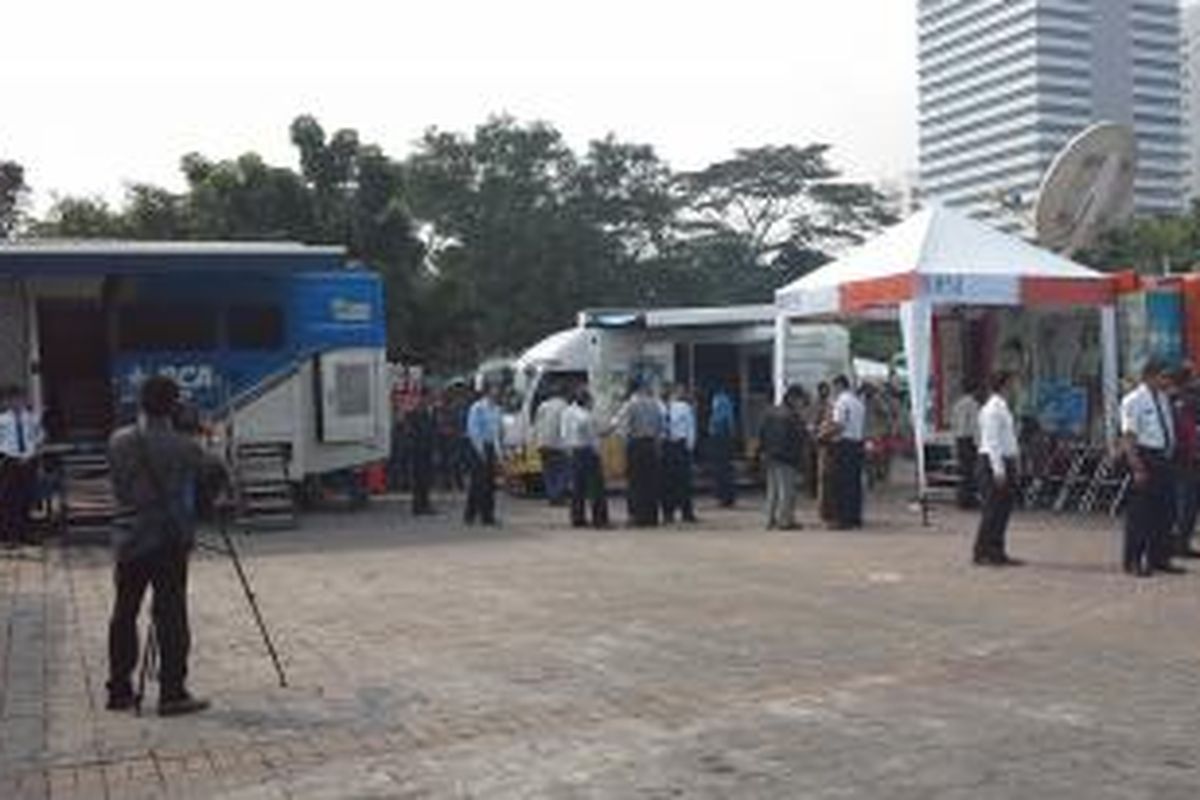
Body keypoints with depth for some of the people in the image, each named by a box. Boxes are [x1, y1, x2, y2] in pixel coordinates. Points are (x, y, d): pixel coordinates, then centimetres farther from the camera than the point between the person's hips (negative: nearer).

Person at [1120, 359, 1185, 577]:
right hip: (1144, 457, -8)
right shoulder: (1133, 401, -11)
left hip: (1162, 458, 8)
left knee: (1164, 510, 11)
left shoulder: (1163, 399, 13)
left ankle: (1159, 557, 22)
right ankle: (1133, 561, 6)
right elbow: (1128, 437, -15)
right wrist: (1137, 468, -21)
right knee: (1140, 511, -3)